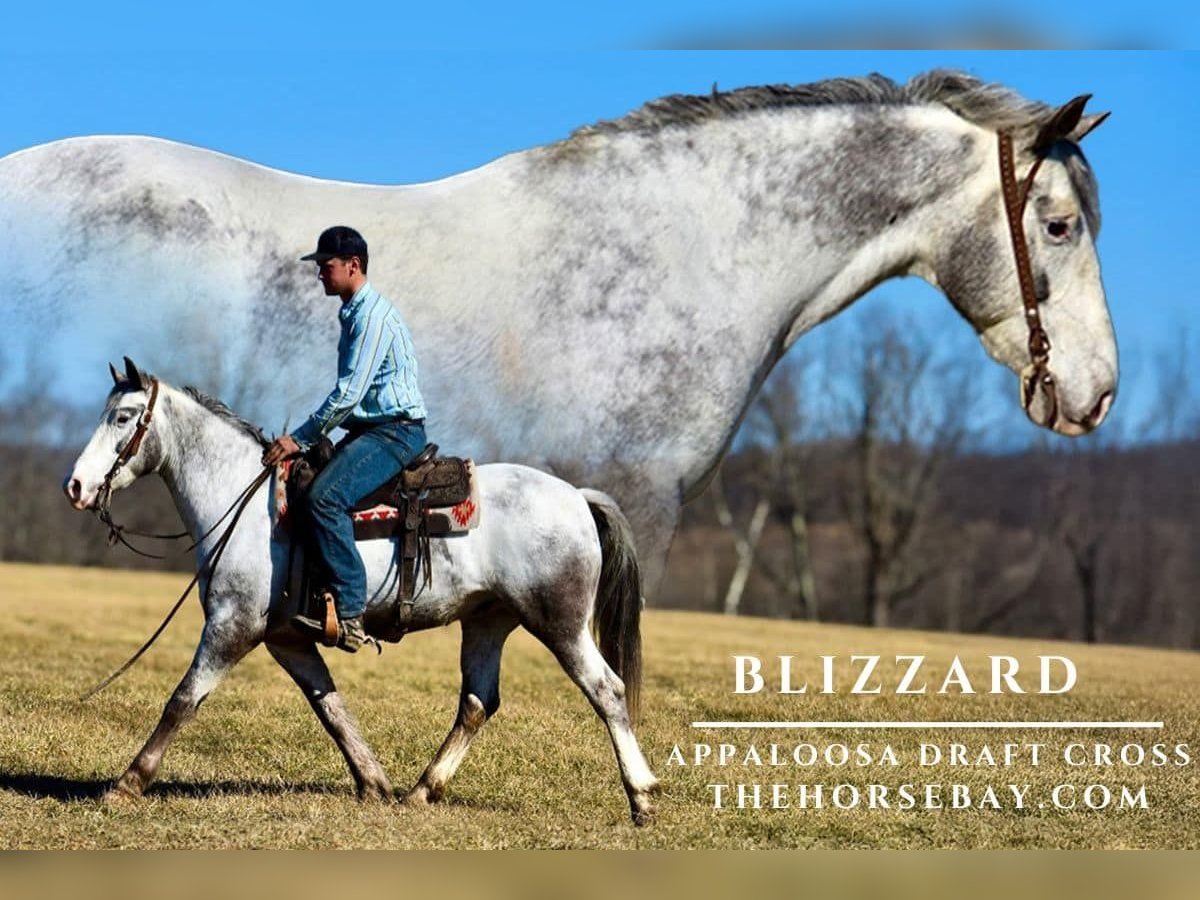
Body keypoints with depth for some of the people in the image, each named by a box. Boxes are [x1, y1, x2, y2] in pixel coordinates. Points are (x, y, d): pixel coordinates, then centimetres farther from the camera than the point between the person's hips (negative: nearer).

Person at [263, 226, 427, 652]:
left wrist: (300, 438, -17)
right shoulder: (353, 313, 18)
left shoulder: (373, 315, -15)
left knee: (325, 497, -28)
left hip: (396, 432, -11)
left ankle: (350, 617, -31)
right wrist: (307, 438, 20)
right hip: (370, 429, 11)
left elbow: (349, 393, -21)